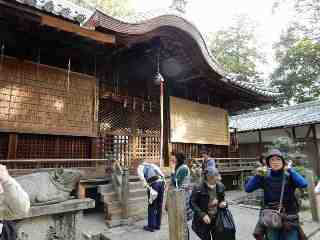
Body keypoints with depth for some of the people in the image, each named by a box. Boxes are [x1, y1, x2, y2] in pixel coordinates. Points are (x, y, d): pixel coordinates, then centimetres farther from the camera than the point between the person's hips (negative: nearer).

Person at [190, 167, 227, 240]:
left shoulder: (220, 186, -4)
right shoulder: (198, 188, -20)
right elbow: (193, 203, -15)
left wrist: (222, 203, -9)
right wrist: (202, 215, -23)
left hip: (217, 219, 4)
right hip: (203, 221, -4)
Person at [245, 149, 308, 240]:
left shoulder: (289, 176, -5)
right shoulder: (265, 178, -4)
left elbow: (304, 184, -24)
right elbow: (247, 189, -8)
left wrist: (290, 170, -20)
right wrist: (257, 175, -17)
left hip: (289, 218, -1)